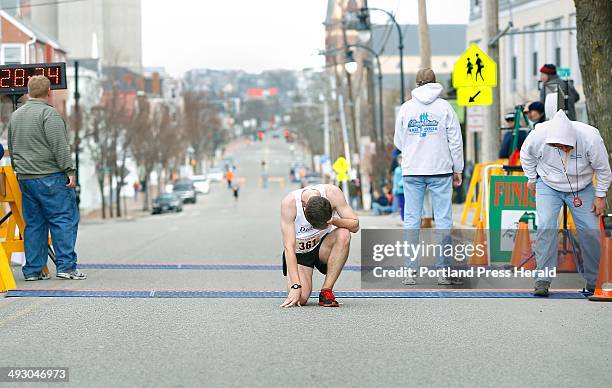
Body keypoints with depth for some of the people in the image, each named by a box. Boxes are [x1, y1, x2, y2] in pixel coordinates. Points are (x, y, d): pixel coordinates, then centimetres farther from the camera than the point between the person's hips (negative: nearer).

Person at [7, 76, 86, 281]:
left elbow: (12, 148, 23)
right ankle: (66, 266, -8)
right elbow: (60, 146, -15)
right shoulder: (48, 113, -9)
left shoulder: (15, 115, 16)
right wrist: (69, 171, -12)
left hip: (24, 178, 8)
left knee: (33, 224, 10)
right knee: (64, 220, -4)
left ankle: (33, 270, 9)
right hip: (50, 177, -8)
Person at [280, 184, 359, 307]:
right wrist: (295, 286, -35)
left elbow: (355, 225, -17)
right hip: (299, 252, -2)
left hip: (323, 246, 2)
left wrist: (334, 221, -38)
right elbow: (289, 247, -30)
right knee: (300, 299, -25)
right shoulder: (289, 203, -29)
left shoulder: (332, 193, -23)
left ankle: (326, 292, -22)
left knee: (343, 235, -32)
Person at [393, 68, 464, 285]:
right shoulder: (444, 106, 0)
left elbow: (399, 141, 9)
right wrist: (458, 169, 7)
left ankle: (410, 271, 0)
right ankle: (443, 271, -1)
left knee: (411, 220, 4)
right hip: (440, 170, -2)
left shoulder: (406, 107, 5)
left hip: (412, 171, 2)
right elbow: (455, 140, -1)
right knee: (443, 220, 1)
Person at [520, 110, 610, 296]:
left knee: (590, 231, -5)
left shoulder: (590, 139, -29)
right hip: (548, 186, 0)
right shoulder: (538, 136, -27)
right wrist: (532, 179, 5)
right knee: (546, 226, -19)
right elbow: (526, 156, -2)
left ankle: (593, 280, 12)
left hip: (582, 188, 0)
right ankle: (543, 279, -14)